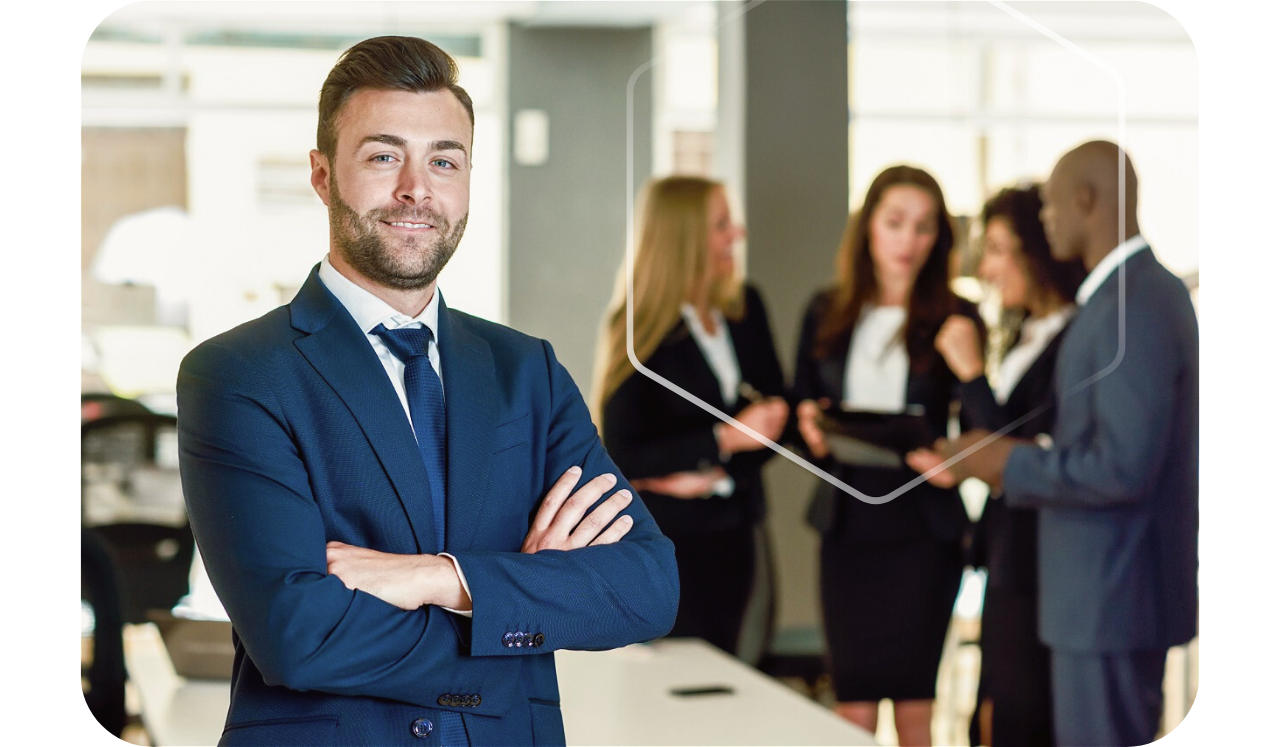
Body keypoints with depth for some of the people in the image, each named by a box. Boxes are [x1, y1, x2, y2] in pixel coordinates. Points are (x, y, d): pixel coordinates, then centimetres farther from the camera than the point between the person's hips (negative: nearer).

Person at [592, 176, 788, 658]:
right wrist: (727, 439, -20)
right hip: (664, 541, -5)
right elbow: (621, 455, -16)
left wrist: (717, 474, -9)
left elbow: (774, 411, 8)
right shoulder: (638, 331, -12)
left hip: (731, 531, 6)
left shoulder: (744, 307, 5)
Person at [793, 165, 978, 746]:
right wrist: (812, 430, -7)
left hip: (923, 528, -2)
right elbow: (801, 407, 15)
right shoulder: (826, 315, 8)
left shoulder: (955, 320, -1)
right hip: (847, 523, 2)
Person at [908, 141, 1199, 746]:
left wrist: (1010, 463, -13)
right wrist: (996, 460, 12)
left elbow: (1122, 468, -26)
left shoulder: (1131, 309, -20)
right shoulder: (1152, 290, 11)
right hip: (1116, 584, 10)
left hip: (1111, 594, -10)